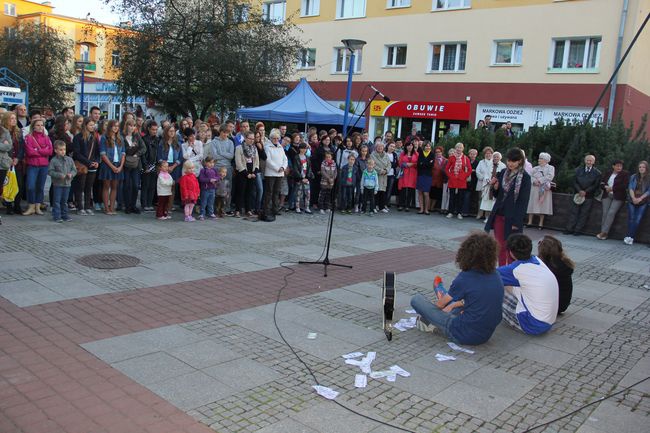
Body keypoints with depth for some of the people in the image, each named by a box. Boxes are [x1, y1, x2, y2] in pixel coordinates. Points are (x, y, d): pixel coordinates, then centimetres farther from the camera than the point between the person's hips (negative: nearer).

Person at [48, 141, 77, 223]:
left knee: (64, 200, 14)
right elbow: (50, 171, -10)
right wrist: (59, 175, -19)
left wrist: (71, 174, -11)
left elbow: (74, 170, 9)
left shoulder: (69, 159, 5)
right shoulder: (53, 160, -7)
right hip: (57, 184, -4)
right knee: (57, 200, -1)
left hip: (67, 183, 4)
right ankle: (56, 216, 4)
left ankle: (64, 215, 22)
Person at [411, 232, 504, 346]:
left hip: (464, 336, -7)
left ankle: (431, 321, 23)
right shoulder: (495, 275, -1)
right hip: (486, 335, 7)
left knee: (416, 299, 0)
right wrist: (453, 305, 25)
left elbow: (441, 304, 0)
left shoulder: (464, 278, -17)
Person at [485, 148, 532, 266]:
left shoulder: (525, 177, -10)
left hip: (512, 217, -5)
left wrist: (517, 221, -14)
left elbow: (524, 201, -10)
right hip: (499, 215, 5)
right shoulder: (503, 173, 6)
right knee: (500, 246, 10)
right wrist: (495, 188, -8)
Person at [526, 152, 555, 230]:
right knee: (532, 205, 0)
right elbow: (530, 176, 5)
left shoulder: (550, 168, 4)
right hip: (534, 189, 4)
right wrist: (534, 181, -15)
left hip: (544, 190, -4)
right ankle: (530, 222, 3)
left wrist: (540, 180, -16)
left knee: (542, 205, -3)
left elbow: (550, 176, -12)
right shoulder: (535, 168, 17)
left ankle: (541, 223, 2)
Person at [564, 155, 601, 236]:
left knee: (584, 214, 1)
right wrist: (579, 191, -12)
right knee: (574, 212, 3)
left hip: (588, 196, -2)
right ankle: (569, 229, 6)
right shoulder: (579, 170, 10)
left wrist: (586, 192, -15)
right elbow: (575, 182, 4)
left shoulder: (597, 173, 1)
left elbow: (596, 185, -5)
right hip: (578, 195, 2)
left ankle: (577, 230, 6)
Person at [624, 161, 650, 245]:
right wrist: (633, 198, -11)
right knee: (631, 219, -8)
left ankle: (630, 237, -15)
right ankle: (630, 238, -10)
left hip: (643, 202, -2)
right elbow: (630, 188, 4)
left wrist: (640, 198, -13)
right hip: (632, 201, 2)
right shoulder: (633, 177, 12)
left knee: (637, 220, -12)